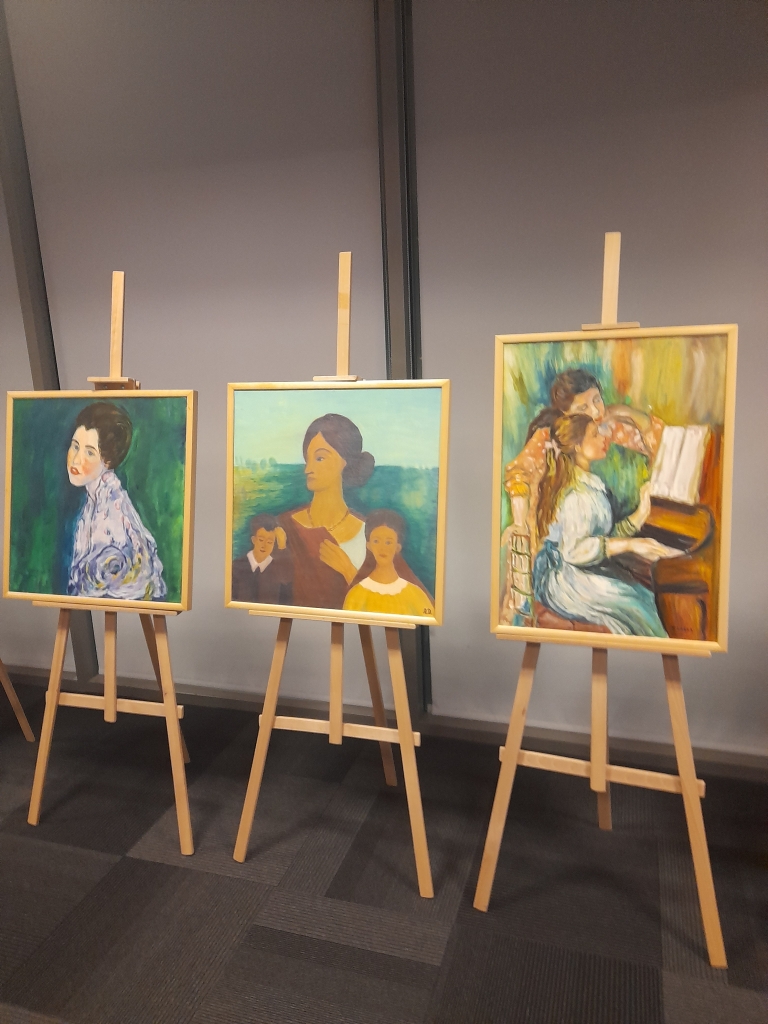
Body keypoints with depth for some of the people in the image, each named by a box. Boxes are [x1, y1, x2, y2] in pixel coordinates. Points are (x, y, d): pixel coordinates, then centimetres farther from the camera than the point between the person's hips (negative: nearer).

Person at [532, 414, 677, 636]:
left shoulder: (593, 483, 11)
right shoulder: (576, 493, -18)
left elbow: (606, 535, 8)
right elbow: (574, 549, -24)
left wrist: (640, 514, 3)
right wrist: (629, 545, -24)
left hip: (587, 571, 8)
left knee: (647, 597, -4)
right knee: (632, 605, -15)